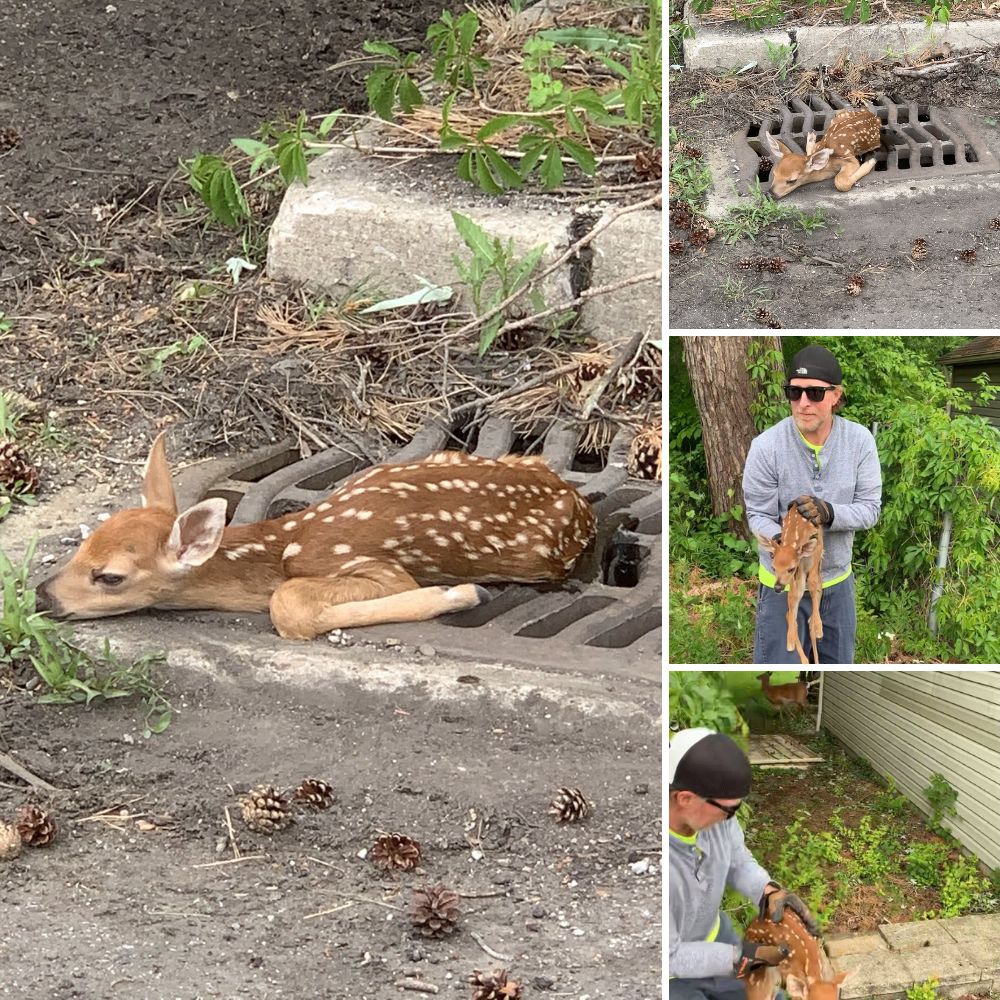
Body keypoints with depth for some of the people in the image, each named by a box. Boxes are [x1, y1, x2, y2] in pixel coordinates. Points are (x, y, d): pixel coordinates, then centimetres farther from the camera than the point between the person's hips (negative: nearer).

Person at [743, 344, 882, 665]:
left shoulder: (859, 440, -12)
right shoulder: (766, 446, -20)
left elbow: (870, 508, -10)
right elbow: (758, 516, -13)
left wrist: (830, 514, -31)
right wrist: (779, 541, -35)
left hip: (837, 580, 3)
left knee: (838, 663, 20)